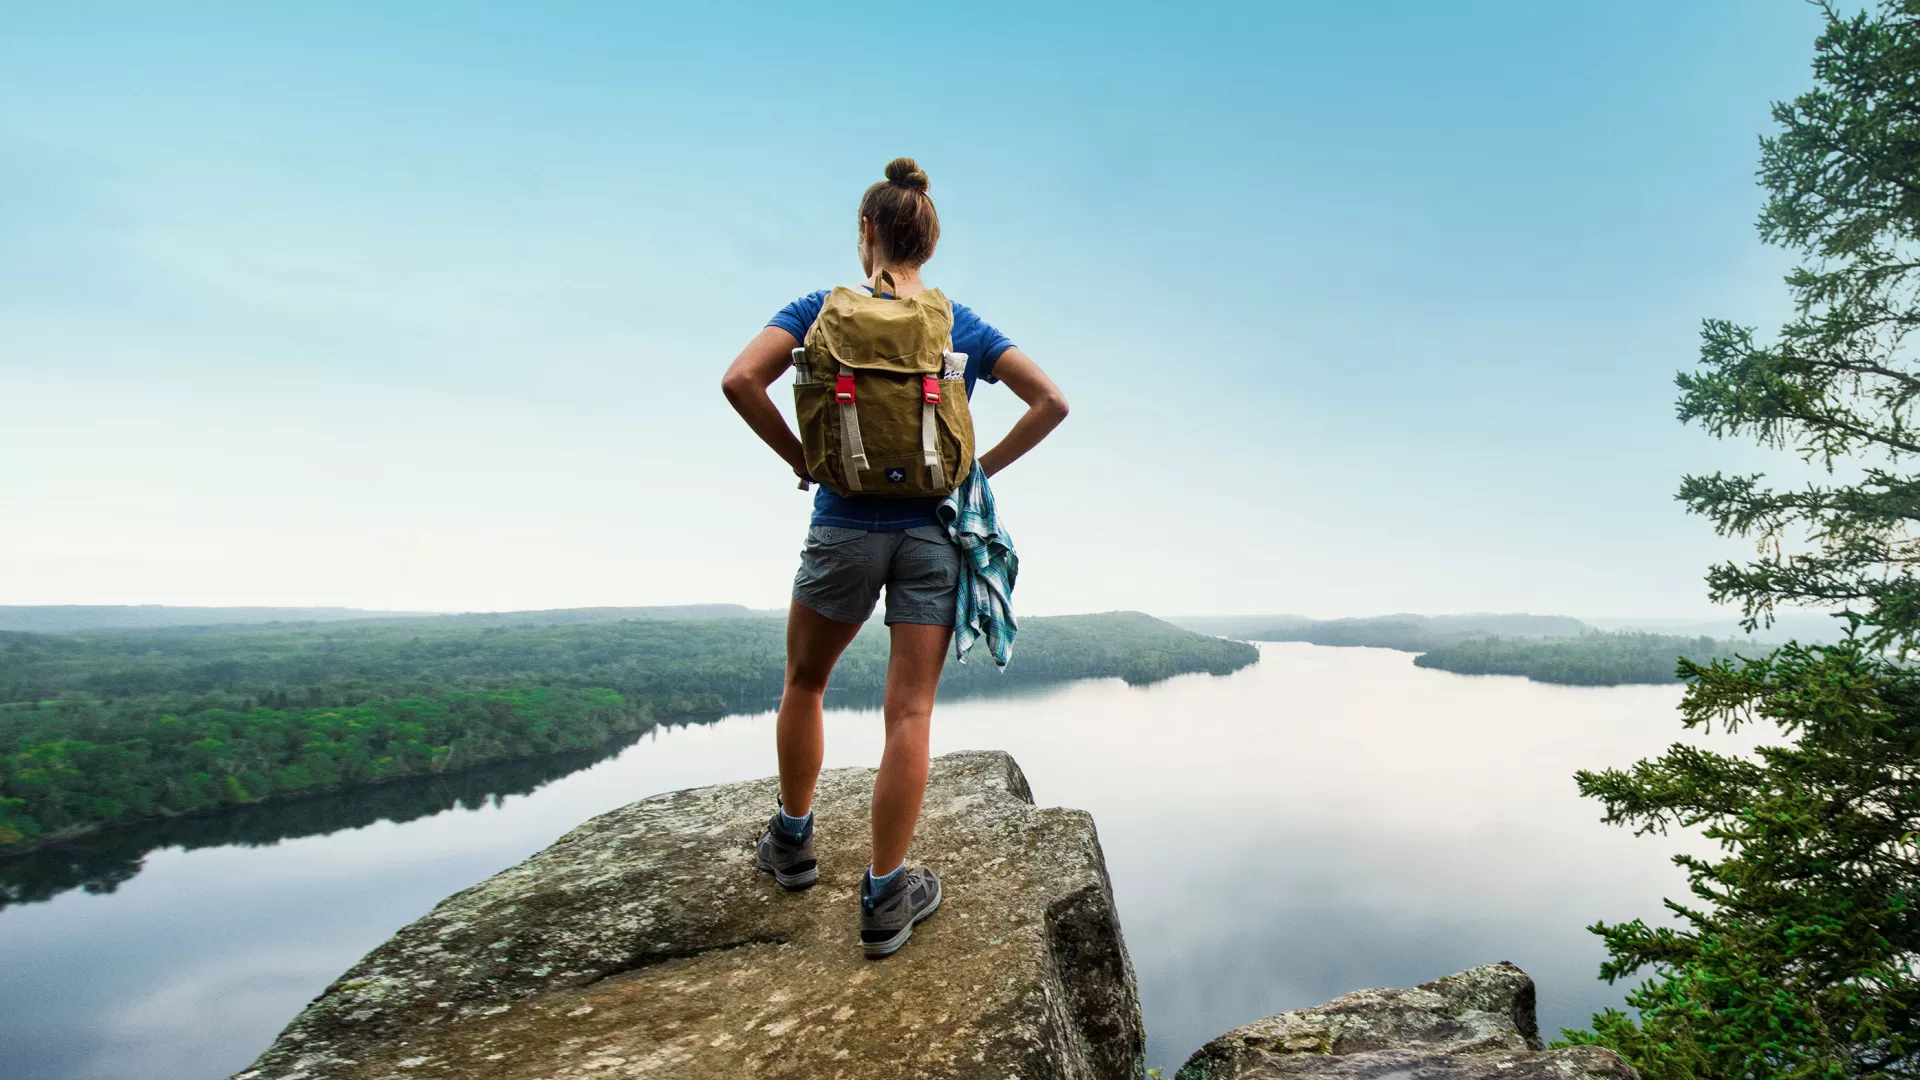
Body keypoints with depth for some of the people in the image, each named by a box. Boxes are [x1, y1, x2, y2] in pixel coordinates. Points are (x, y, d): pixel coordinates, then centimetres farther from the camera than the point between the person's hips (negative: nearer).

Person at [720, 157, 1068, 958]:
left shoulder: (824, 308, 0)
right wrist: (983, 468, 4)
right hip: (934, 531, 1)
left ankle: (793, 842, 35)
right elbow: (1051, 402, 0)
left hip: (846, 526, -1)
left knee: (804, 684, 21)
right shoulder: (964, 325, 5)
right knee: (910, 713, 3)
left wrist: (800, 460, -2)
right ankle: (885, 898, 12)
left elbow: (740, 381, -13)